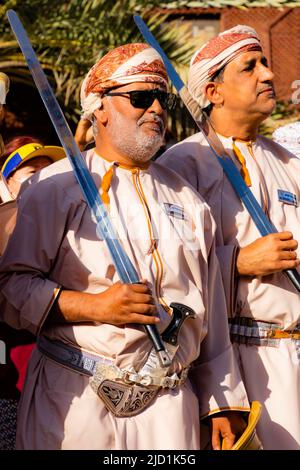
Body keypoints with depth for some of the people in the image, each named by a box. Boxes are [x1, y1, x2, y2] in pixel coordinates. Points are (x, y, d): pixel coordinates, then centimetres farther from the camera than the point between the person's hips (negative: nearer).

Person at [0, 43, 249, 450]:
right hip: (74, 399, -4)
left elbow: (211, 313, 17)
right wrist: (94, 306, -15)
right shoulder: (58, 187, 1)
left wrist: (224, 403, 15)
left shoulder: (187, 201, 17)